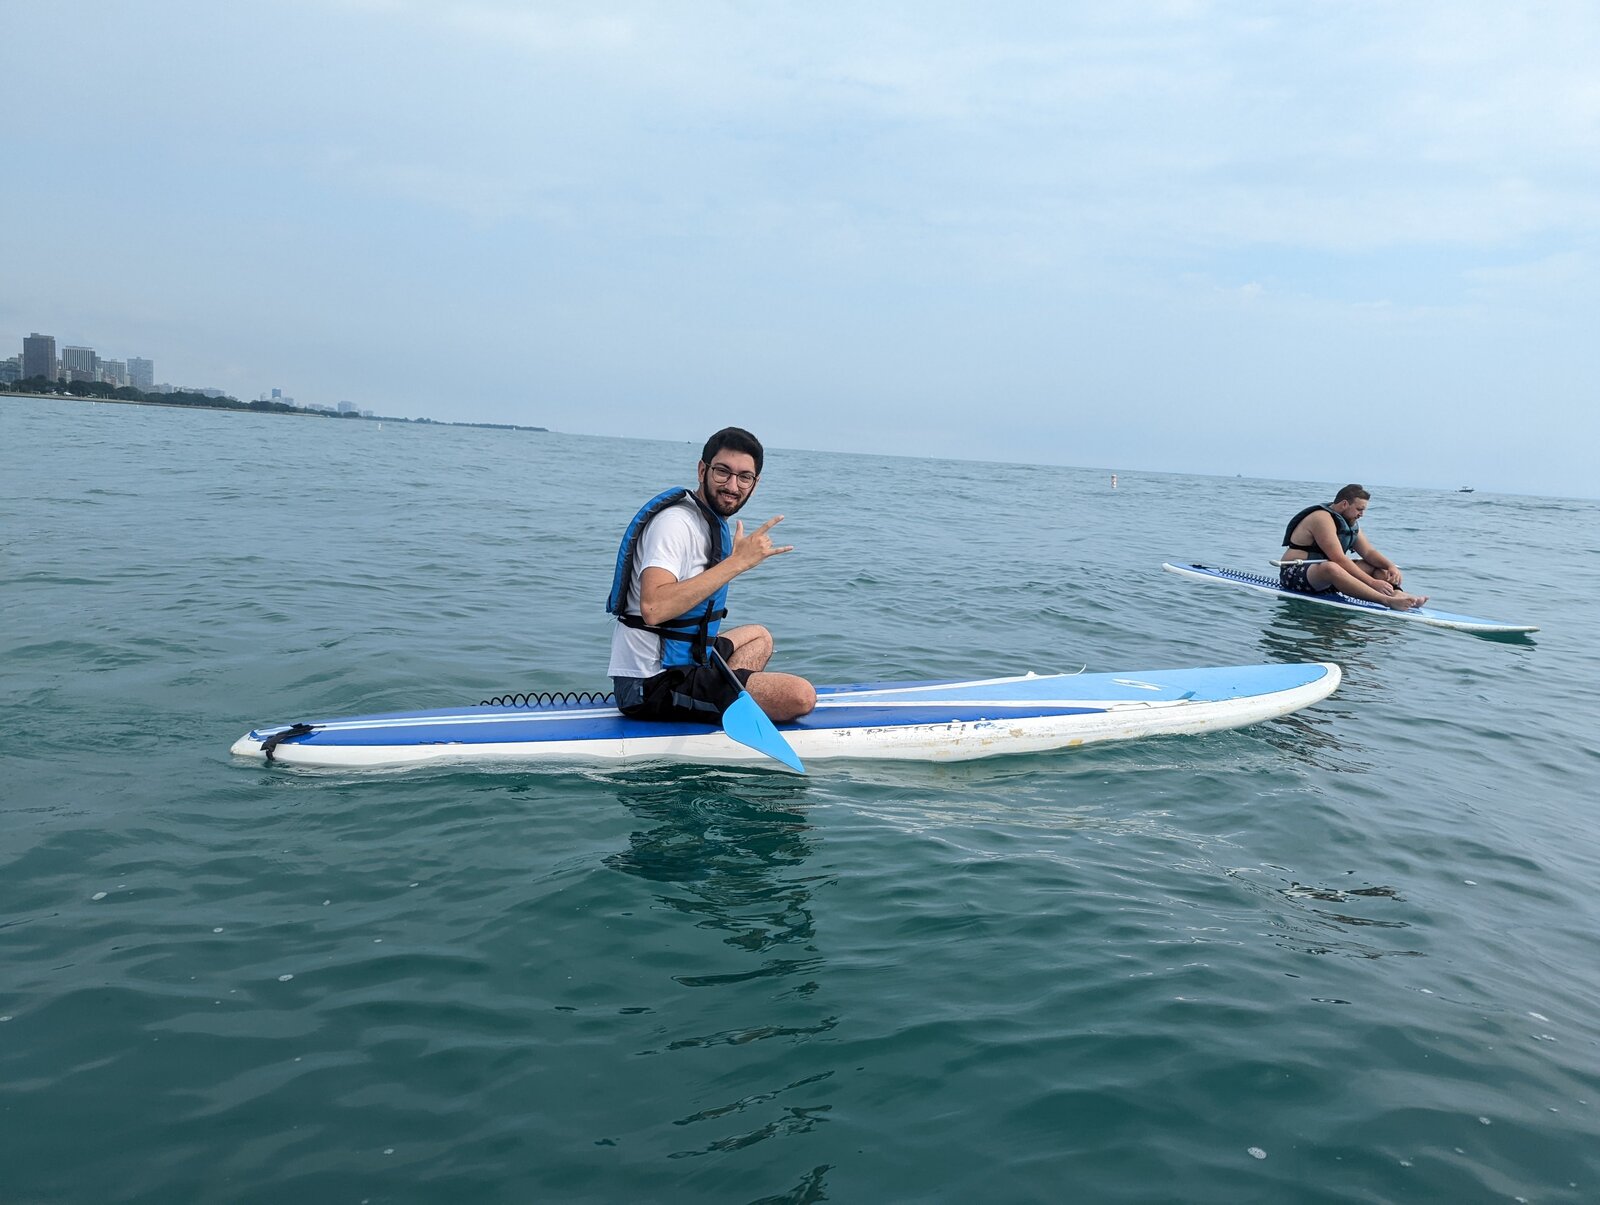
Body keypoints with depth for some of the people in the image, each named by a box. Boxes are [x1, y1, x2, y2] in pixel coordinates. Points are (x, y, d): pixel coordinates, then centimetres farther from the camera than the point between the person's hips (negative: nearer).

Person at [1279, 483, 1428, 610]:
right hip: (1295, 574, -10)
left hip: (1324, 577, 10)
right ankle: (1387, 601, -53)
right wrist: (1372, 582, -28)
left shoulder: (1351, 523, 13)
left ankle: (1397, 594, -29)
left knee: (1379, 567, 3)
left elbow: (1369, 552, 11)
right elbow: (1339, 559, -25)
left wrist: (1390, 566, -10)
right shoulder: (1322, 518, -18)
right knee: (1330, 568, -42)